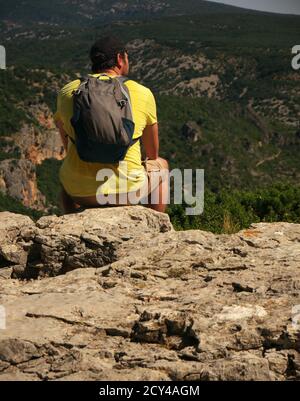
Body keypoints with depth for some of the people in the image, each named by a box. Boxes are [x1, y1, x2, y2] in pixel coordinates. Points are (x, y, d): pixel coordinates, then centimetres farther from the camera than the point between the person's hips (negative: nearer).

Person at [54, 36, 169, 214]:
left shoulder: (67, 92, 5)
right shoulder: (142, 93, 1)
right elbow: (153, 154, 15)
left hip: (80, 192, 2)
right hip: (127, 190, -2)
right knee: (161, 165, 31)